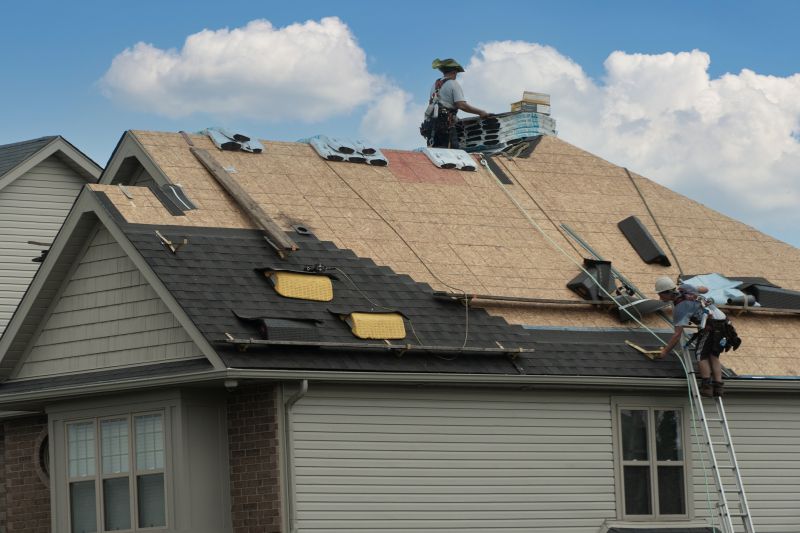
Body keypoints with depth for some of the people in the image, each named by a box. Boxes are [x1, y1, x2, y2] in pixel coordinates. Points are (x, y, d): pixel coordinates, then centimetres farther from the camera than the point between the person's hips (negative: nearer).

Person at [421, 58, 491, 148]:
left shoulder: (435, 85, 20)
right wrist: (480, 112, -6)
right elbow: (461, 105, -14)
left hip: (430, 122, 7)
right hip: (445, 124, -7)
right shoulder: (453, 84, -2)